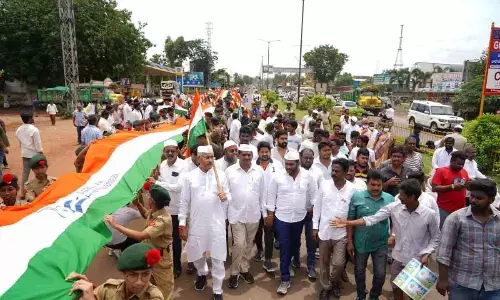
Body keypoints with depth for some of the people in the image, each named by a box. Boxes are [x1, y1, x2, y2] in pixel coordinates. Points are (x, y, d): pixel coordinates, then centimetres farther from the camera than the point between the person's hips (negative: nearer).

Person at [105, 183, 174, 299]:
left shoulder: (163, 220, -36)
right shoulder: (154, 211, -8)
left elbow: (140, 236, -43)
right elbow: (147, 215, 18)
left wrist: (116, 225, -39)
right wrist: (137, 204, 0)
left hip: (160, 258, -8)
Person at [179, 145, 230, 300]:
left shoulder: (221, 175, -1)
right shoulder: (189, 177, -3)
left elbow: (228, 196, 6)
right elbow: (184, 202, 0)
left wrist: (225, 197, -18)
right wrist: (182, 224, -1)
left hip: (217, 223, 0)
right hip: (196, 223, 1)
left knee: (218, 258, 5)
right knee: (196, 254, 17)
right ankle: (202, 273, 50)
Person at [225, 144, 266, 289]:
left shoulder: (259, 171, -1)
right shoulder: (229, 171, -6)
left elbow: (262, 193, 4)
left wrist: (264, 213, 6)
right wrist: (224, 214, -2)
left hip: (254, 214, 3)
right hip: (237, 214, -2)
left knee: (248, 244, 15)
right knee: (239, 244, -4)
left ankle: (244, 269, 32)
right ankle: (234, 273, 15)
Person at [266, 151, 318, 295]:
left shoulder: (308, 176, -7)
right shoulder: (277, 177, -10)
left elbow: (314, 194, 3)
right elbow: (271, 196, -4)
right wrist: (270, 214, -3)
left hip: (300, 217, 2)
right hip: (282, 217, -2)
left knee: (294, 244, 19)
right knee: (284, 247, 0)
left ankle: (288, 264, 46)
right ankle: (285, 279, 8)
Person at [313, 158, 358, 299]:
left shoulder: (353, 189, -10)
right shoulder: (324, 185, -7)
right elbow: (317, 206, 1)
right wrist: (315, 226, 1)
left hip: (342, 233, -1)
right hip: (324, 231, 1)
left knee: (338, 263, 3)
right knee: (324, 262, 13)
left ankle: (335, 282, 35)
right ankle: (325, 287, 35)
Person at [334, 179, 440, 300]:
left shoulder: (429, 214, -19)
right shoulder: (393, 207, -14)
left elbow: (435, 238, -4)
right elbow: (372, 219, -14)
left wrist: (426, 254, -18)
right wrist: (347, 223, -20)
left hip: (417, 261, -2)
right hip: (398, 258, 2)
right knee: (396, 288, 20)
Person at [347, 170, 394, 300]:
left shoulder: (390, 199, -6)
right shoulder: (357, 197, -11)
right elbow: (350, 220, -6)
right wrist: (350, 241, -5)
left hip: (381, 244, 1)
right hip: (361, 243, -1)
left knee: (380, 274, 9)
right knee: (359, 271, 17)